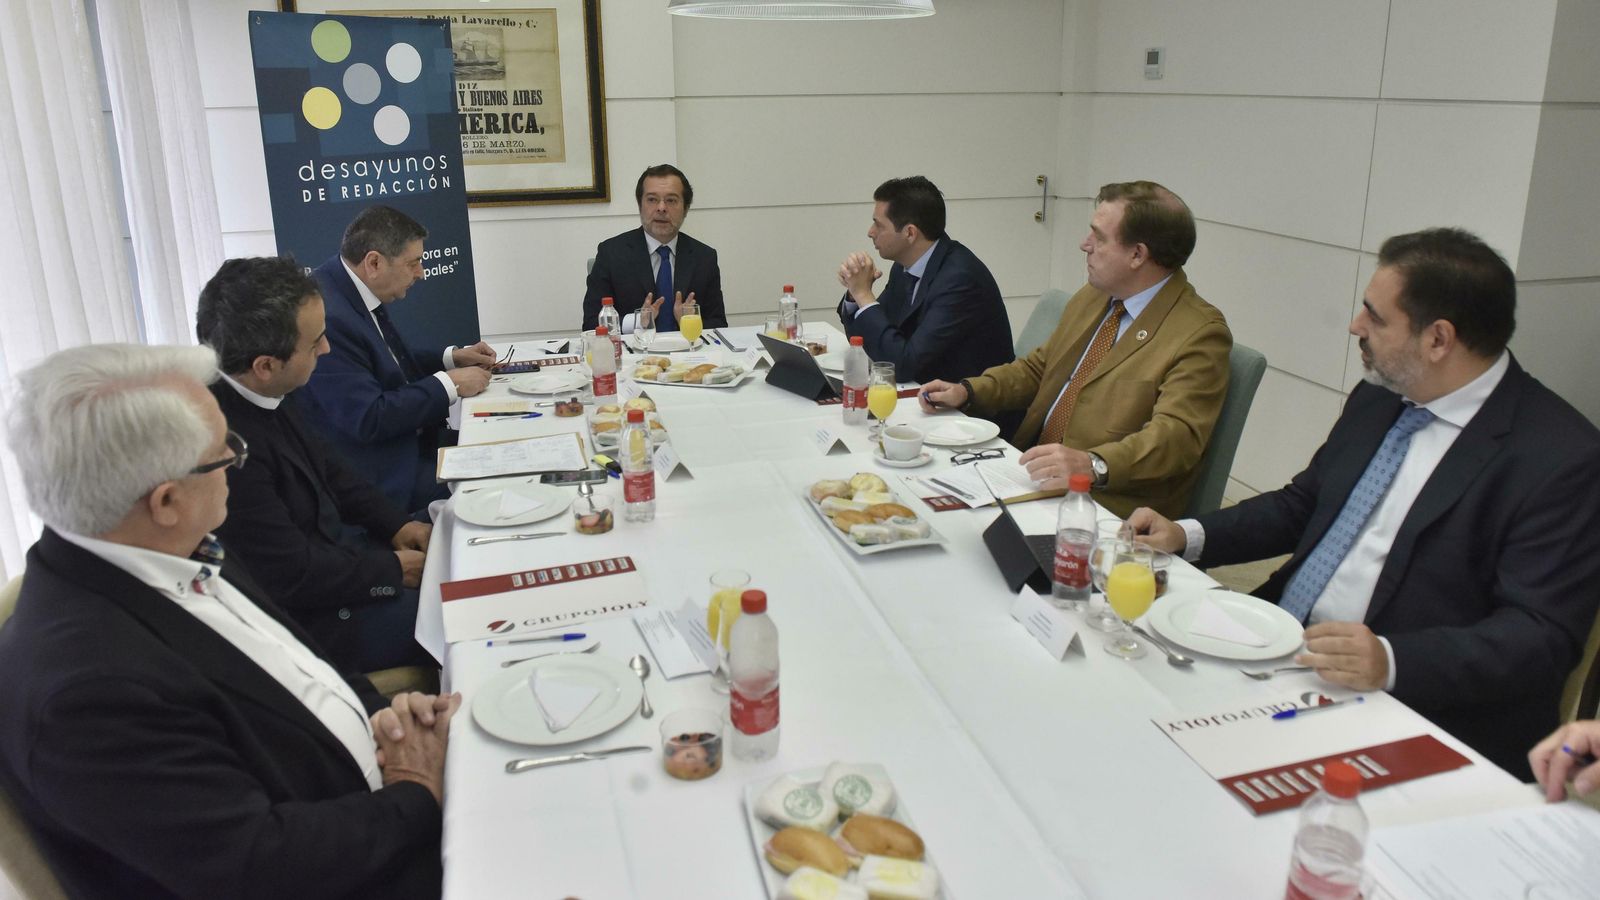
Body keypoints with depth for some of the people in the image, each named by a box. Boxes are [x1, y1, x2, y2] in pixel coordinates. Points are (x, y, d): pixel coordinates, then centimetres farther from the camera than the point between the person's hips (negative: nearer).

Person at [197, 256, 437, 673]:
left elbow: (325, 467, 11)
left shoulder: (264, 393, -7)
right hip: (301, 619, -9)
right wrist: (393, 570, -13)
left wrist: (396, 524, 1)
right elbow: (295, 577, -26)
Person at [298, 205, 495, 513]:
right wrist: (448, 384, -19)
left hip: (407, 438, 9)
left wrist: (451, 357, 6)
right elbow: (367, 420, -27)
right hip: (381, 473, -9)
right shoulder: (328, 317, -26)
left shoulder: (352, 290, 3)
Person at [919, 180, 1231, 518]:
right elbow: (1038, 367, 23)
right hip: (1032, 475, 8)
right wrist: (967, 391, 7)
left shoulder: (1200, 334, -12)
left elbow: (1176, 434, -23)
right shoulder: (1091, 297, 14)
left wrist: (1093, 464, -40)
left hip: (1108, 510, -8)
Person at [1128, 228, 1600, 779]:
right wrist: (1188, 536, 4)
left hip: (1407, 697, -7)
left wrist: (1392, 661, -32)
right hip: (1278, 649, 8)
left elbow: (1541, 635, -17)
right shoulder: (1377, 399, 9)